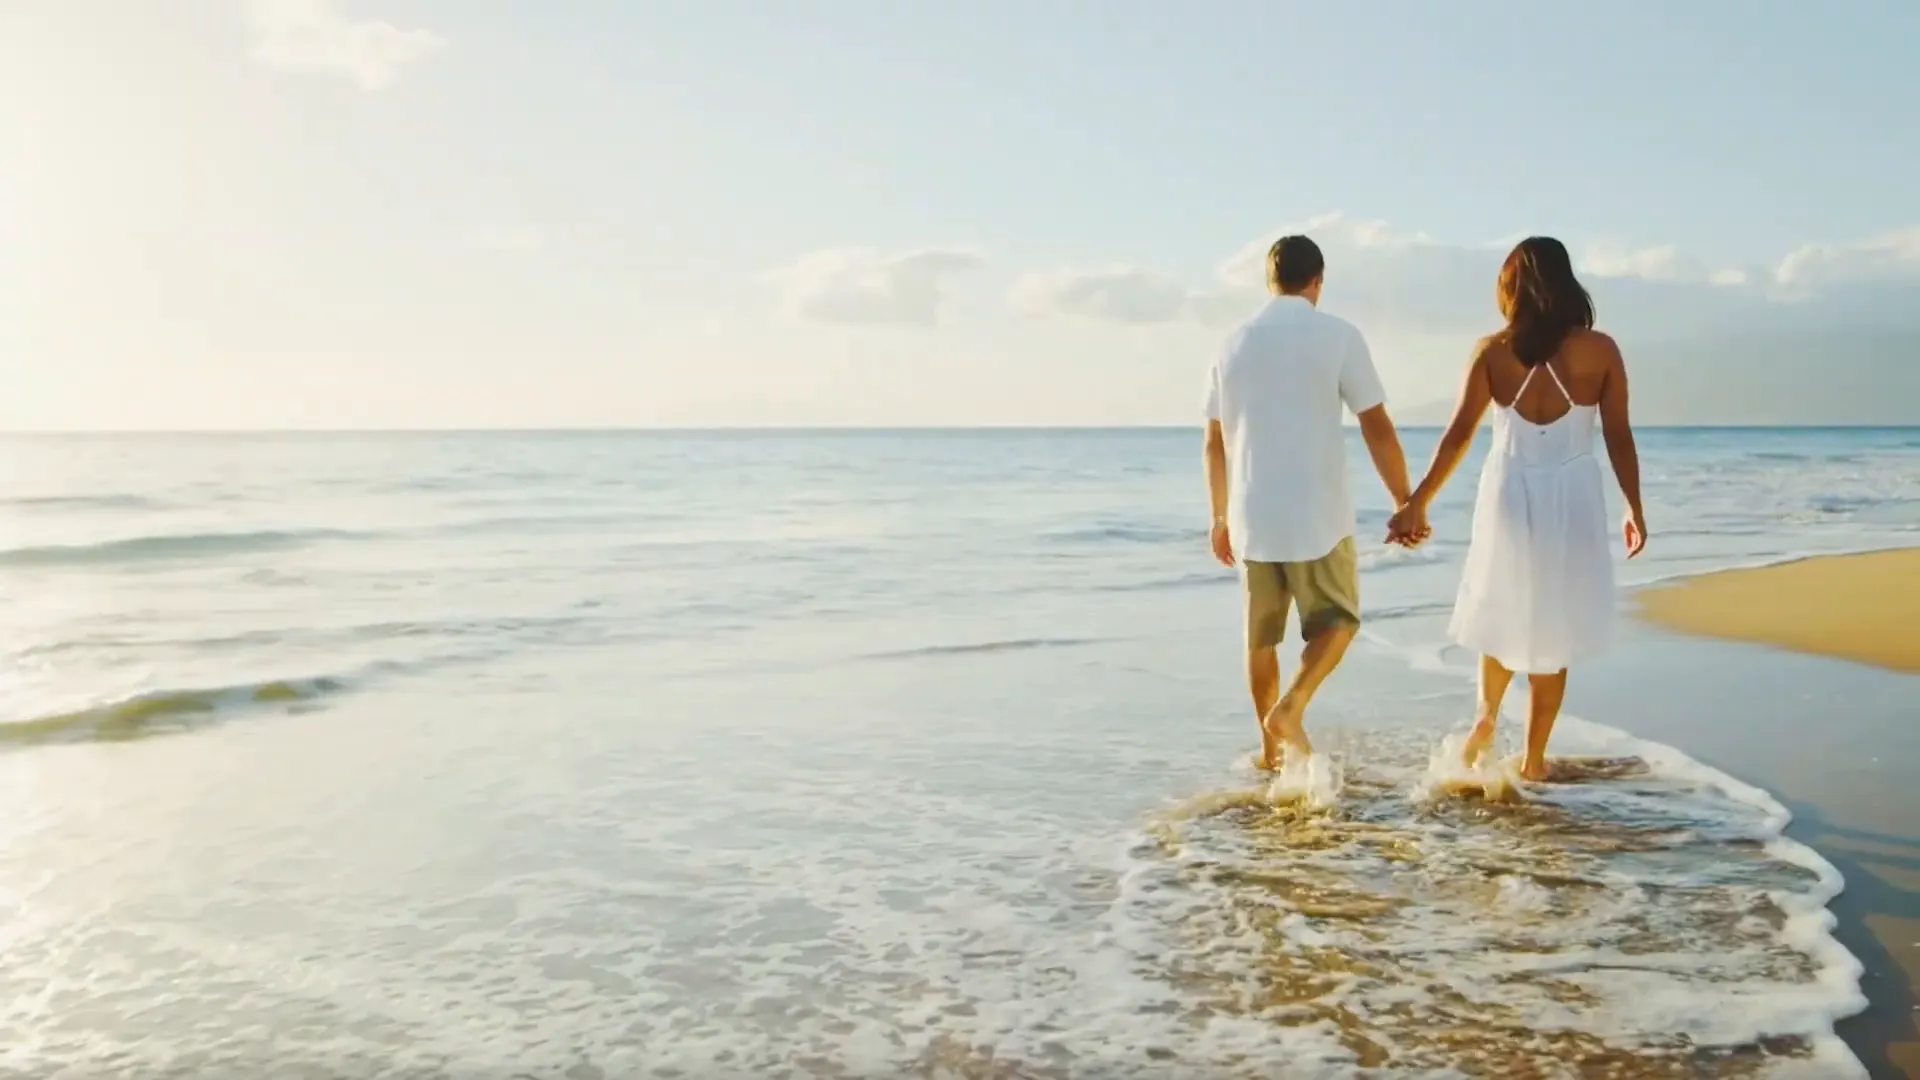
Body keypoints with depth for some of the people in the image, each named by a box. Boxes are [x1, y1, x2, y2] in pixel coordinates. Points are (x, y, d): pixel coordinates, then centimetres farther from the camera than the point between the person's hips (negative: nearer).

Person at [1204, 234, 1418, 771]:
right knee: (1338, 620, 13)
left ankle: (1271, 746, 22)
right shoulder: (1337, 335, -6)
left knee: (1261, 636, 15)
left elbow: (1216, 442, 12)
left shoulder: (1235, 344, 7)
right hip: (1317, 515, -4)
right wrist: (1407, 504, 2)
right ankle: (1291, 705, -8)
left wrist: (1220, 516, 21)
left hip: (1251, 517, 4)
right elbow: (1378, 430, -7)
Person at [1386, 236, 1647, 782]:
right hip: (1571, 498, 0)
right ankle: (1533, 758, 15)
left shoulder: (1492, 351, -5)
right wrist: (1635, 509, 10)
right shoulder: (1600, 350, -5)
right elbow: (1619, 438, -2)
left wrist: (1417, 503, 1)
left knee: (1503, 613, 25)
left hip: (1509, 495, 0)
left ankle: (1486, 716, 16)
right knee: (1552, 627, 10)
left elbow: (1458, 435, -6)